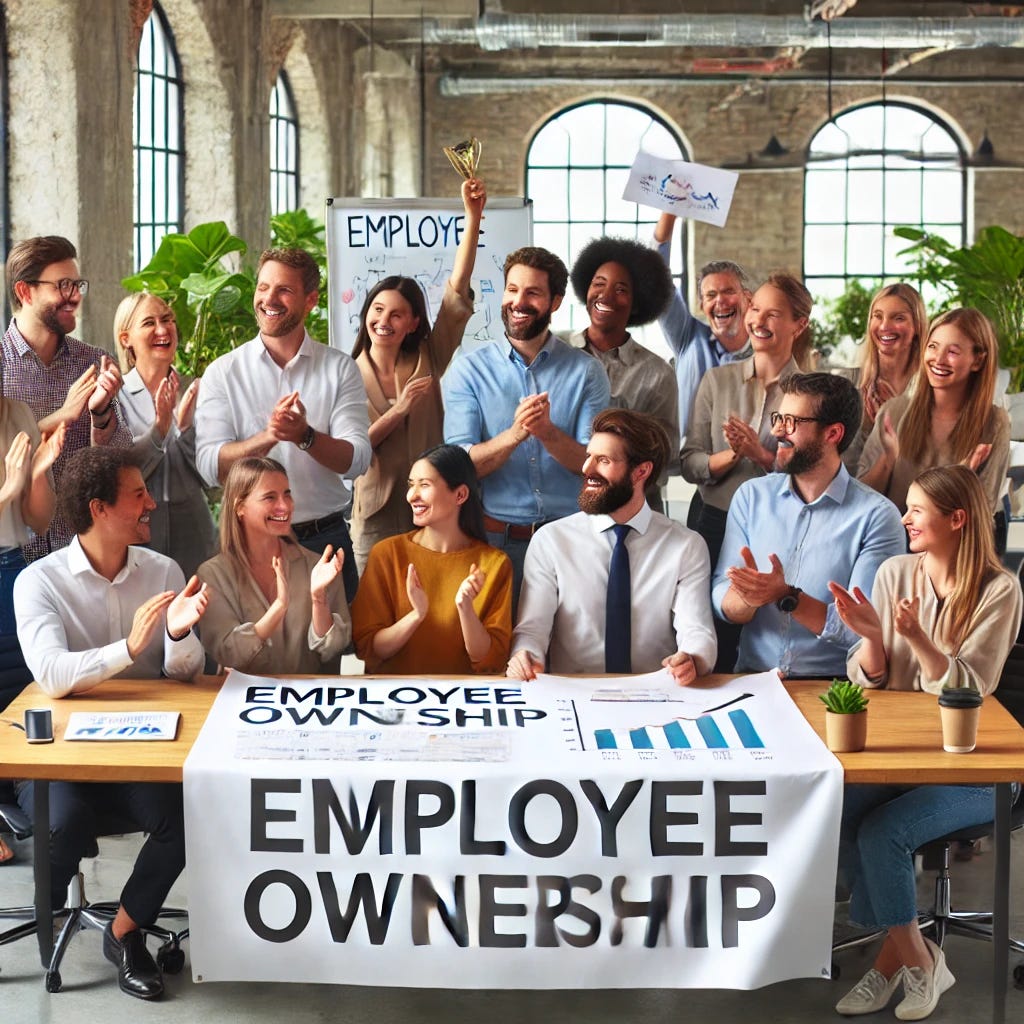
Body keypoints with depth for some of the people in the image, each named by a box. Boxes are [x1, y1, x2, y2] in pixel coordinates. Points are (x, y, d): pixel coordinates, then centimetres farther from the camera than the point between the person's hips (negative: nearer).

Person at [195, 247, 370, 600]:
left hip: (325, 539, 1)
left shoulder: (339, 369, 3)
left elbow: (357, 460, -7)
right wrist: (268, 436, -26)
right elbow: (210, 466, -10)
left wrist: (305, 435, -24)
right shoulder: (222, 372, 2)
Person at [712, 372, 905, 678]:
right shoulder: (751, 496, 9)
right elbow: (722, 603, 4)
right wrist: (747, 597, -18)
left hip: (832, 685, -2)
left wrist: (787, 597, -22)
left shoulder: (877, 517, -5)